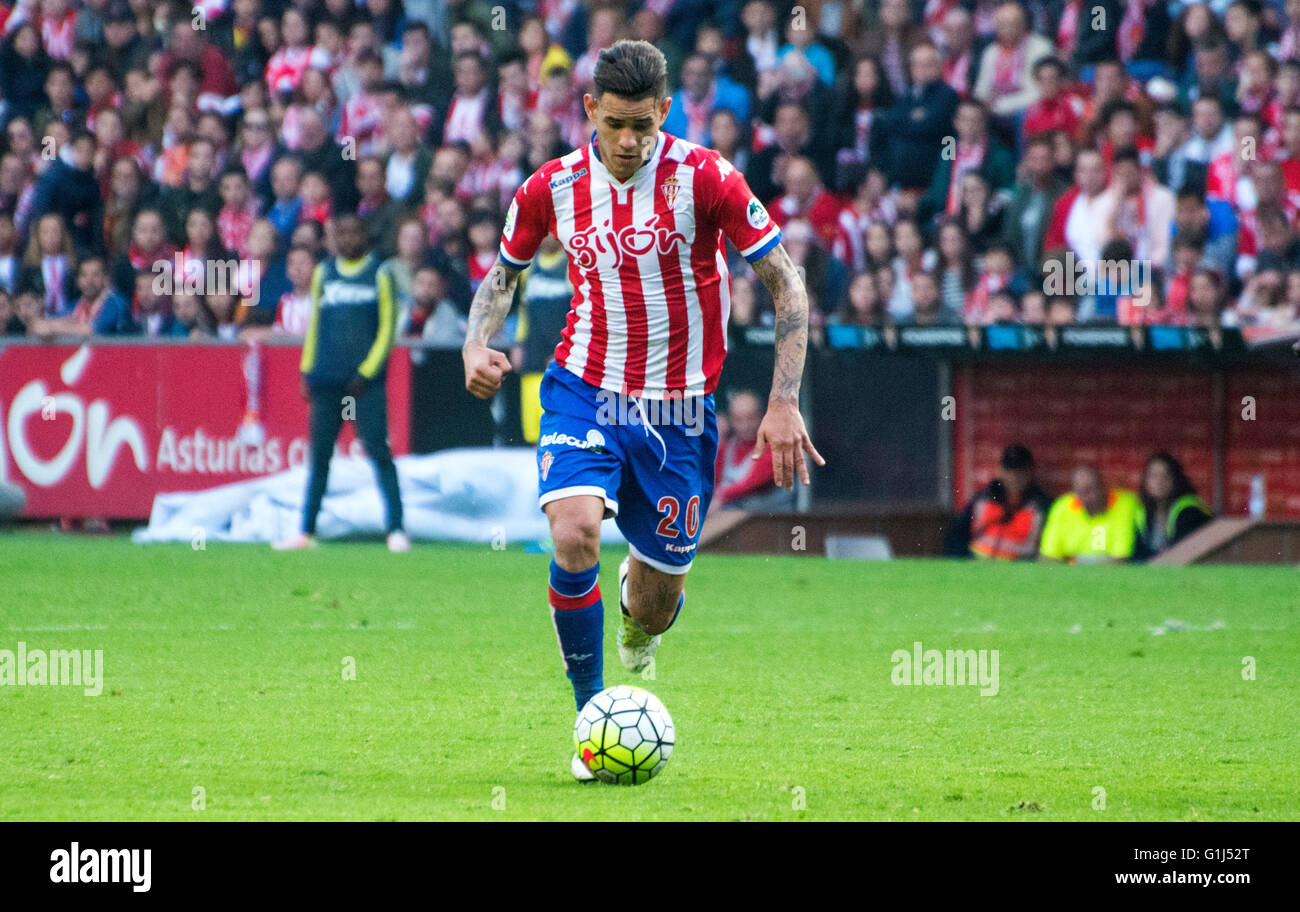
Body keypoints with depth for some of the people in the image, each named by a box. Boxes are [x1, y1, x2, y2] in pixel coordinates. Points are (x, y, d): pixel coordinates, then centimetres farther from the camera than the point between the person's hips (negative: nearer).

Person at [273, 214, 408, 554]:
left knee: (379, 452, -10)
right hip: (327, 381, 4)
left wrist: (367, 372, -8)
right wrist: (307, 371, 10)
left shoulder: (378, 274, 2)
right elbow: (314, 322, 18)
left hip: (365, 381, -4)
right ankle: (306, 531, 10)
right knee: (319, 455, 5)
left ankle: (396, 529, -10)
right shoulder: (323, 273, 13)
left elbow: (387, 327, 0)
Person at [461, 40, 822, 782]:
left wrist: (785, 403, -14)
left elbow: (786, 283, -7)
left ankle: (639, 609, 47)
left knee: (655, 608, 4)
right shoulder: (554, 188, -4)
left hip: (679, 411, -1)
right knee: (575, 535, -28)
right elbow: (504, 275, 15)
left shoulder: (705, 178, -12)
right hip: (585, 392, 1)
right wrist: (477, 344, -6)